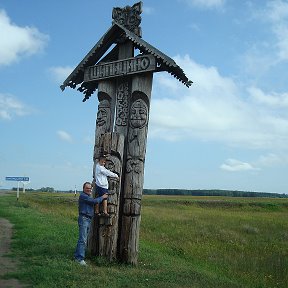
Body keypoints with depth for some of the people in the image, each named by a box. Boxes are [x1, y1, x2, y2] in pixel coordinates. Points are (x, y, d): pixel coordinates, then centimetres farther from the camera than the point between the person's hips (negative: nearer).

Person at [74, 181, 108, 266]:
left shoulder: (89, 196, 21)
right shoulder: (83, 196, -11)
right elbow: (95, 201, -17)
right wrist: (102, 197, -4)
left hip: (88, 220, 10)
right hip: (83, 218, -10)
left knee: (83, 239, 11)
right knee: (83, 239, -13)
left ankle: (77, 255, 17)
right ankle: (80, 258, -15)